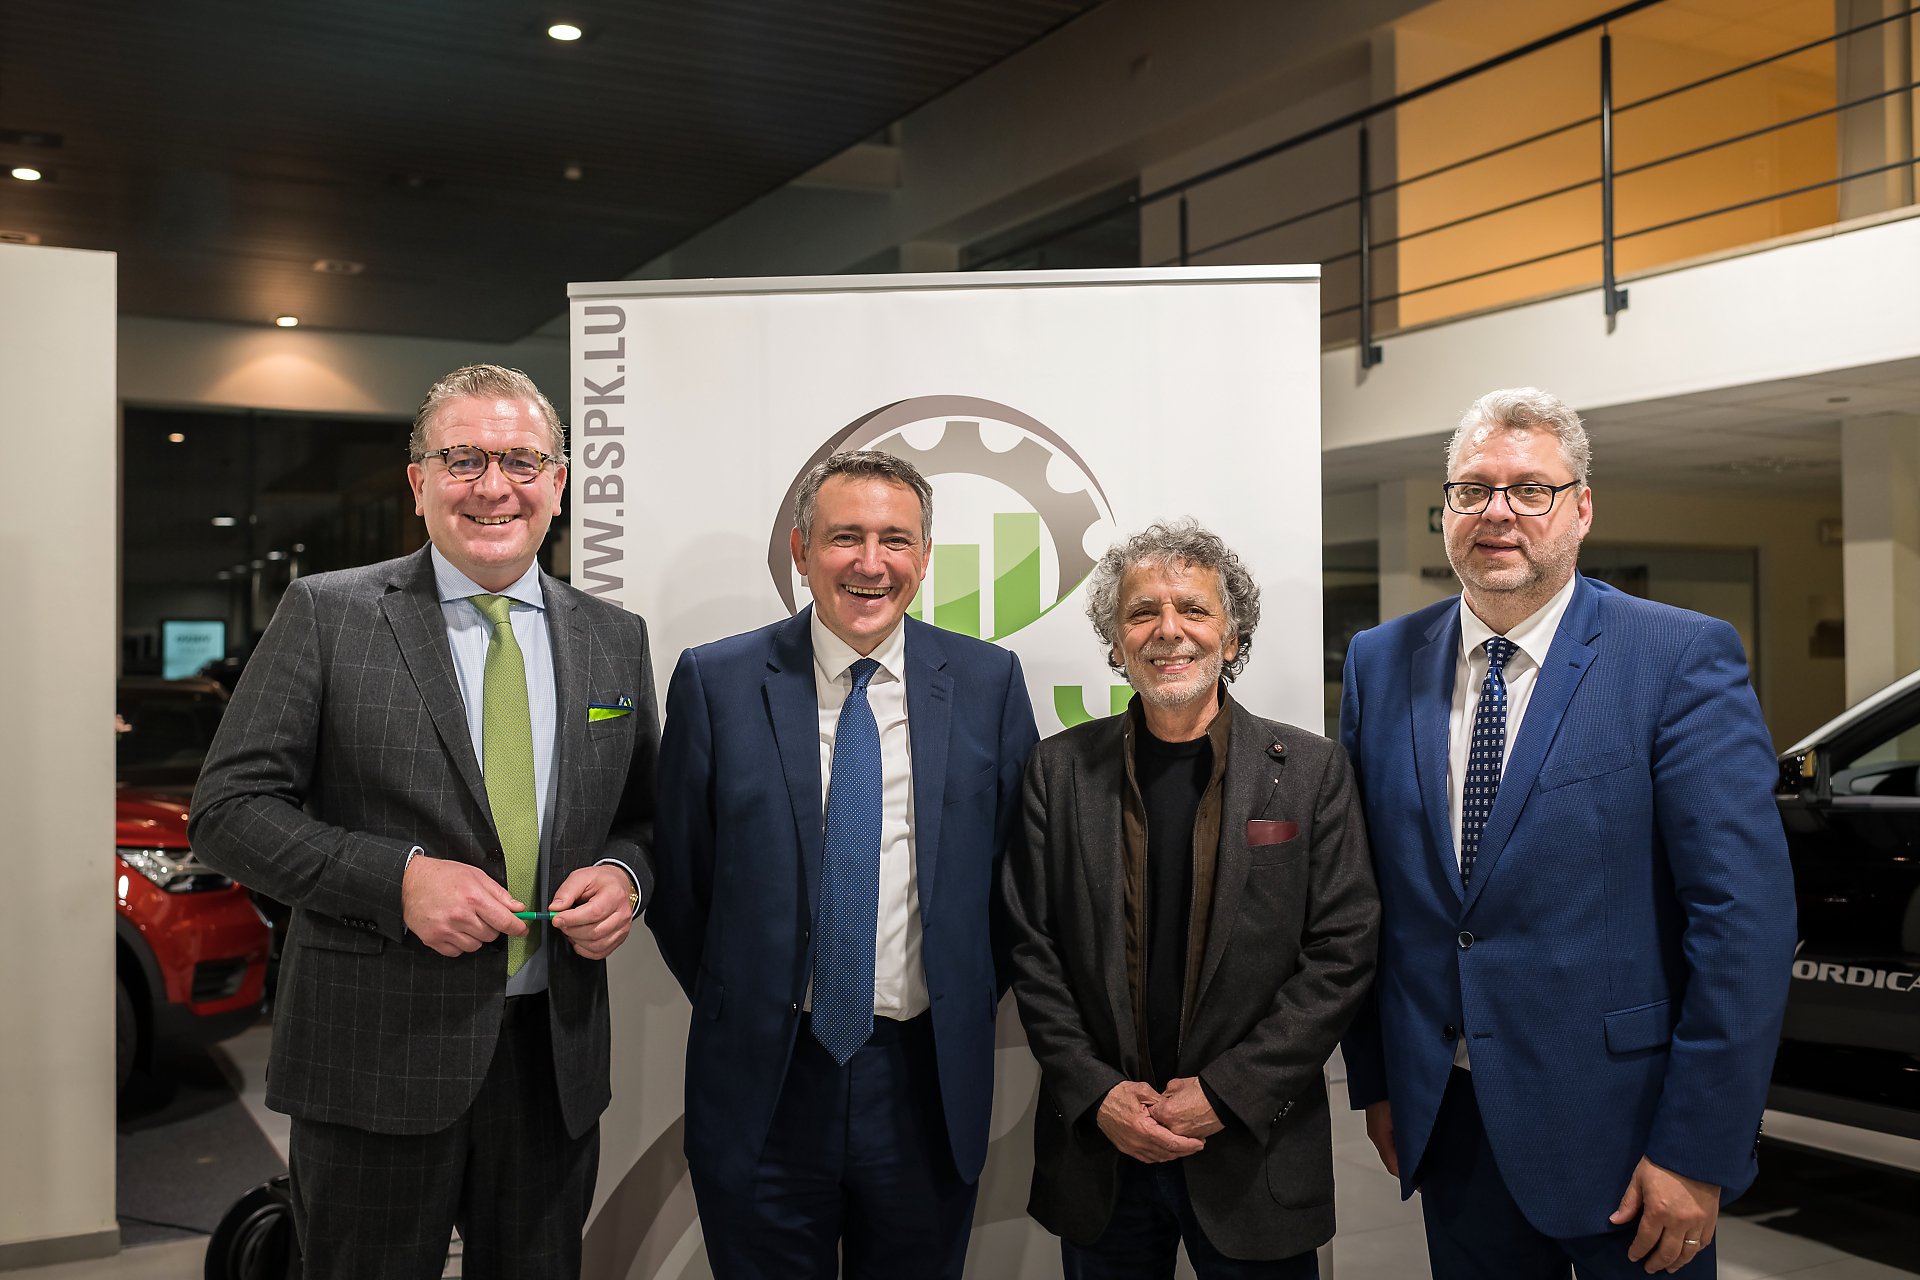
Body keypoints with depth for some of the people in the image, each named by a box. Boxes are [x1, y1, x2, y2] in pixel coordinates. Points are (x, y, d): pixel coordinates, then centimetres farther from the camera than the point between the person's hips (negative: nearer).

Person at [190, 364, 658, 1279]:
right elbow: (228, 810, -6)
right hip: (376, 1056, -3)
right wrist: (396, 877, -19)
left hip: (556, 1057, 4)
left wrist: (622, 873, -7)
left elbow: (643, 816, 15)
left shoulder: (615, 639, 8)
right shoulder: (325, 614, -3)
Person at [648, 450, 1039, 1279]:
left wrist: (973, 997, 4)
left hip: (928, 1084, 1)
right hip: (761, 1085, -1)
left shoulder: (988, 682, -1)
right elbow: (676, 872, 2)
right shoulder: (716, 682, -5)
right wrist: (731, 1003, 5)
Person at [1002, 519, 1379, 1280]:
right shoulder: (1060, 770, 1)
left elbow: (1343, 952, -6)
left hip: (1255, 1153, -1)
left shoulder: (1311, 771, -2)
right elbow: (1029, 949, 2)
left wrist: (1227, 1093, -12)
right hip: (1097, 1143, 1)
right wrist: (1097, 1093, -8)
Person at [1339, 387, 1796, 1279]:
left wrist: (1698, 1152, -16)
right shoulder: (1380, 664, 3)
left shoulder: (1682, 660, -10)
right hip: (1446, 1122, 4)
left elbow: (1745, 914, -14)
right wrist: (1375, 1079, 7)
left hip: (1619, 1130, -3)